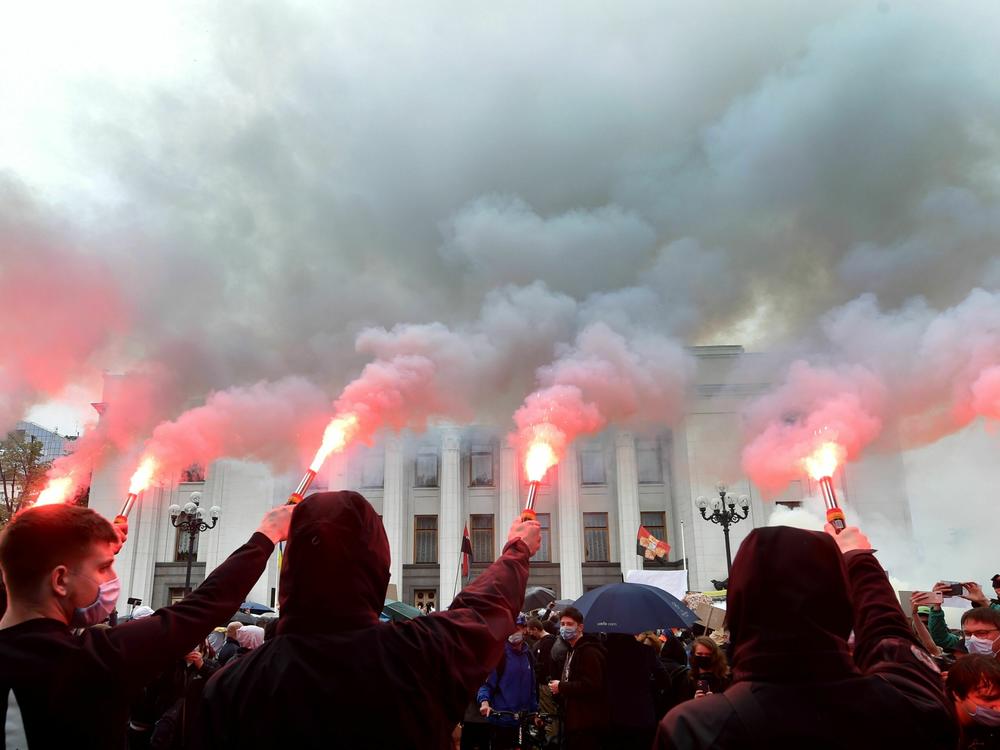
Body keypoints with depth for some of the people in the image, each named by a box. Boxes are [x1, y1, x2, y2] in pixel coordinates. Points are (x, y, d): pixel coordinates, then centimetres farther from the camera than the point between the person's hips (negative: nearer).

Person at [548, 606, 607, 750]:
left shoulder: (589, 652, -15)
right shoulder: (572, 650, 18)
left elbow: (592, 685, -27)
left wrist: (561, 687, -18)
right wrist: (559, 693, 11)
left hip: (586, 724, -10)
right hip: (573, 722, 10)